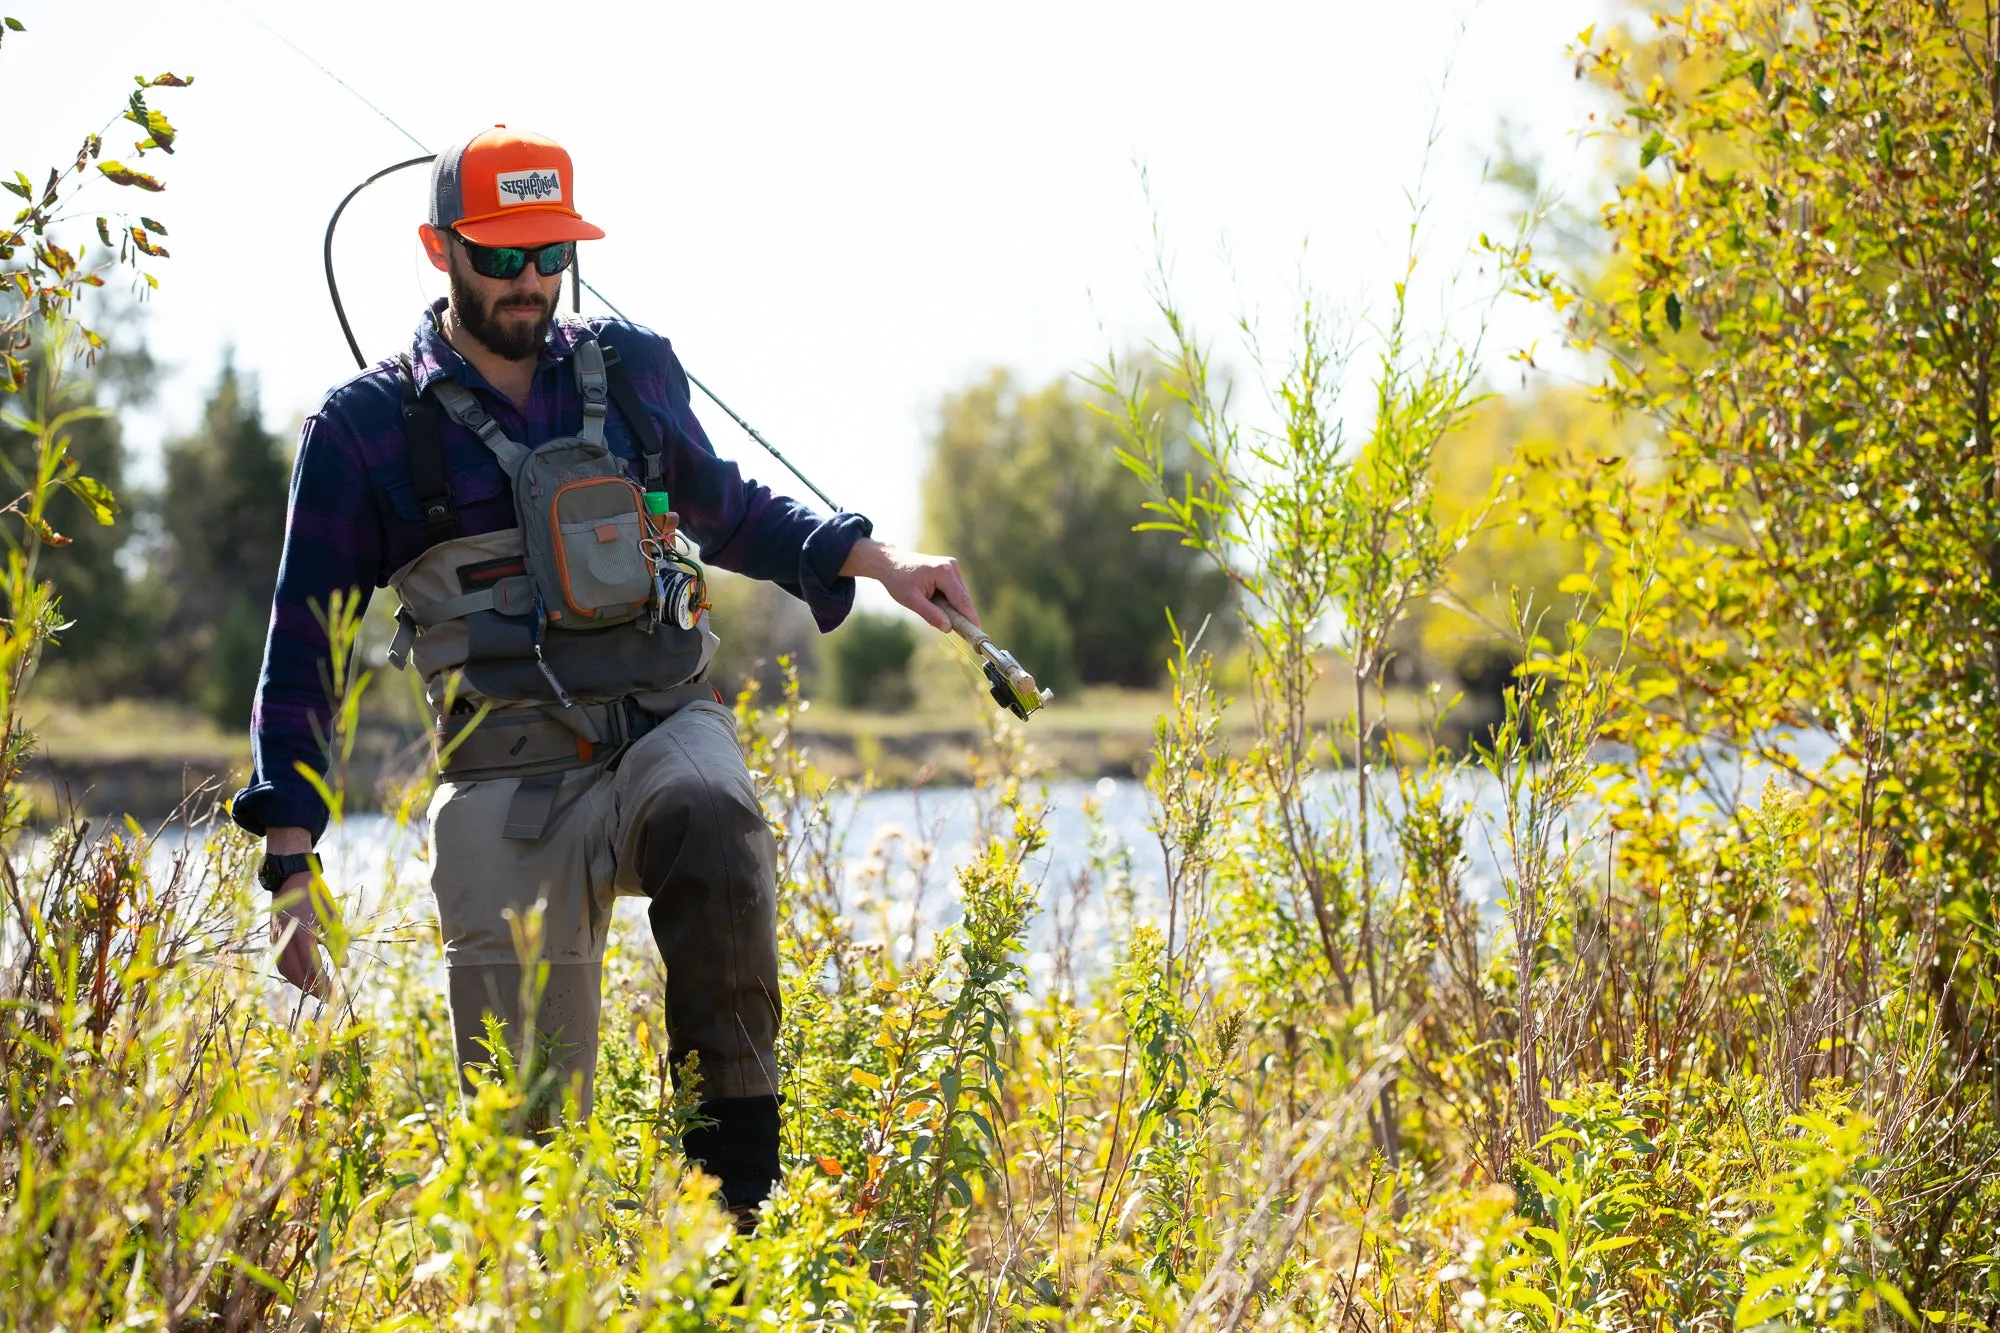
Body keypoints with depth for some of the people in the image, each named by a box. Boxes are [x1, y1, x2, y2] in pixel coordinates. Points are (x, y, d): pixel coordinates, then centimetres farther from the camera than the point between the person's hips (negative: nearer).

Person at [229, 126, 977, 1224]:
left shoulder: (632, 371, 11)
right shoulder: (365, 430, 3)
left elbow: (724, 507, 30)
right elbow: (302, 650, 5)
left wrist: (878, 561, 16)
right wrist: (289, 861, -3)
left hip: (666, 729, 1)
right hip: (510, 786, -1)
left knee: (710, 816, -37)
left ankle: (736, 1166, -34)